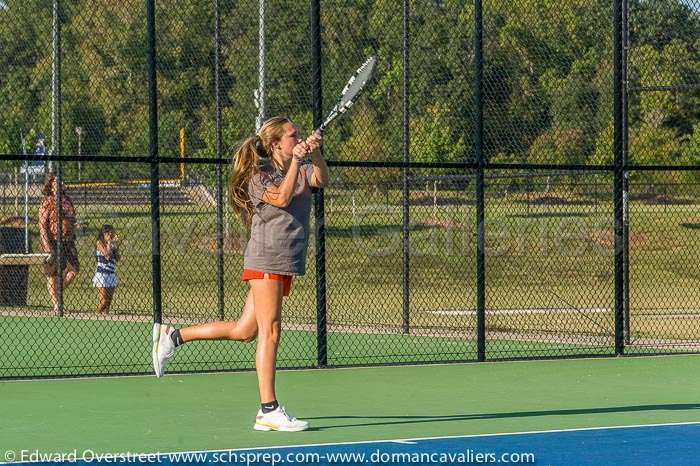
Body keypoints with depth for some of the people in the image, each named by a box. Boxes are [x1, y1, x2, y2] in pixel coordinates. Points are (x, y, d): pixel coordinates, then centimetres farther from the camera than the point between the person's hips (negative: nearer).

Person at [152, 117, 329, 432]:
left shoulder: (303, 169, 15)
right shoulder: (259, 175, -4)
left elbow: (322, 180, -3)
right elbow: (282, 198, -20)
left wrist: (315, 153, -18)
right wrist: (296, 161, -17)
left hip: (287, 263, 7)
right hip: (266, 260, -7)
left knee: (244, 330, 8)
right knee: (270, 330, -10)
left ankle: (173, 337, 22)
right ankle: (268, 411, -9)